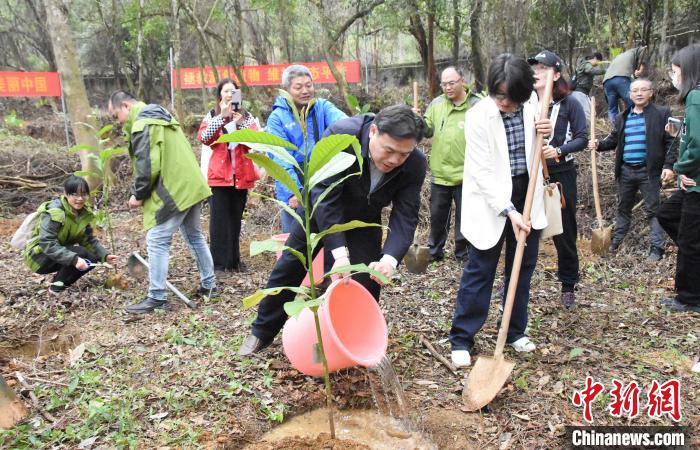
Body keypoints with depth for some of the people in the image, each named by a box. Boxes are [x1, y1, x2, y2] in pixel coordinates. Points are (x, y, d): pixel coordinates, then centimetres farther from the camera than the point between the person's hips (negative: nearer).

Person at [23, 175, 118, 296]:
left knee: (92, 259, -10)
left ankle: (60, 281, 5)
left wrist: (105, 255, -18)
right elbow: (47, 244, -33)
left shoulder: (85, 213, -3)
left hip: (59, 254, 7)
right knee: (79, 253, -27)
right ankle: (55, 289, -13)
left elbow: (89, 240, -1)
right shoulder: (54, 212, -26)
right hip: (38, 256, -7)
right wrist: (74, 259, -42)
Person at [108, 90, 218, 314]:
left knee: (157, 241, -4)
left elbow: (147, 167, -20)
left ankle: (157, 297, 0)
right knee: (195, 236, 18)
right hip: (191, 186, 10)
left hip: (172, 192, -10)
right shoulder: (161, 117, 20)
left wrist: (138, 194, -6)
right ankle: (209, 285, 25)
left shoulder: (141, 125, -12)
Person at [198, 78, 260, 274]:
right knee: (219, 219, -3)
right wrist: (222, 116, -16)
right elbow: (204, 138, -10)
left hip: (241, 175, 2)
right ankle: (219, 261, 3)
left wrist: (241, 123, -18)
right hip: (219, 174, -2)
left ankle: (234, 260, 16)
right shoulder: (212, 115, 8)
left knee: (236, 218, 8)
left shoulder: (247, 116, 11)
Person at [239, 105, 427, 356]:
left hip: (364, 222, 2)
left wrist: (390, 258, -44)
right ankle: (262, 332, 28)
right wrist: (339, 252, -44)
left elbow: (405, 216, -25)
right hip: (320, 211, -1)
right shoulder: (341, 135, -36)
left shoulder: (416, 165, -27)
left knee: (367, 282, -3)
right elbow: (324, 195, -38)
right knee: (288, 270, 7)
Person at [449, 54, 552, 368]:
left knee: (523, 267, 13)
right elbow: (482, 172, -19)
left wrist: (544, 134, -8)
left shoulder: (531, 105, -2)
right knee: (479, 271, -1)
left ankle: (515, 331, 29)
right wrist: (508, 210, -24)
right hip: (491, 200, -5)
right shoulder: (478, 116, -17)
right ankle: (461, 340, 11)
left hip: (526, 195, 5)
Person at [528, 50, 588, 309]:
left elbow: (582, 138, -6)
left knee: (564, 232, 7)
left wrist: (559, 150, -22)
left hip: (561, 175, -2)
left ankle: (568, 287, 22)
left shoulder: (569, 104, -2)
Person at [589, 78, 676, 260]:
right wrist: (598, 144, -6)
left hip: (649, 171, -4)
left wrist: (669, 165, -15)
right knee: (623, 208, 16)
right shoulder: (622, 118, 11)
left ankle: (657, 247, 7)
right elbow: (613, 140, 15)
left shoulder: (662, 113, -3)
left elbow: (671, 141, -6)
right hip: (625, 170, 5)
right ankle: (616, 241, 27)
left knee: (653, 210, 1)